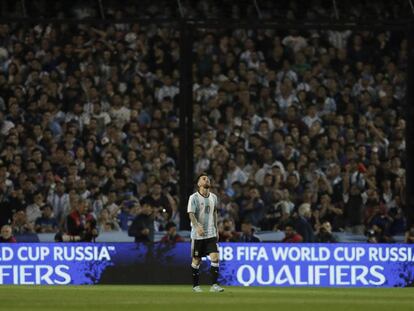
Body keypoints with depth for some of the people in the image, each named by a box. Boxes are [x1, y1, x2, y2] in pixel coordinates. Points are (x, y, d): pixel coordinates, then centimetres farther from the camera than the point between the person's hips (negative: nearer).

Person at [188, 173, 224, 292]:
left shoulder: (213, 197, 9)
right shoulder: (194, 197, -9)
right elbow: (191, 214, -18)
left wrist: (216, 230, 20)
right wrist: (197, 226, -34)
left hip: (211, 233, 4)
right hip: (197, 234, -4)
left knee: (215, 257, -9)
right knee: (196, 260, 5)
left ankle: (214, 284, -8)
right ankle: (196, 285, 17)